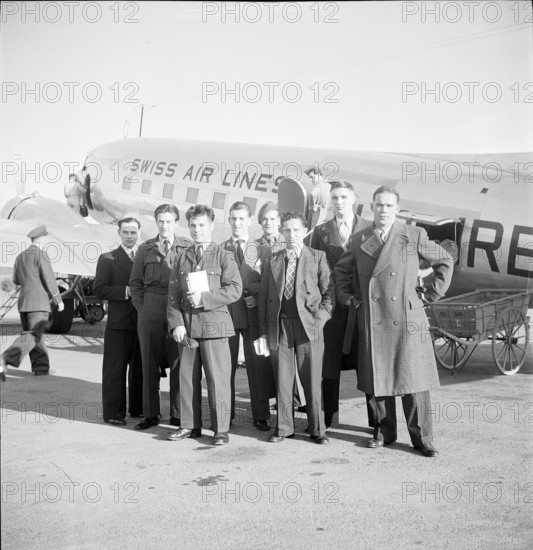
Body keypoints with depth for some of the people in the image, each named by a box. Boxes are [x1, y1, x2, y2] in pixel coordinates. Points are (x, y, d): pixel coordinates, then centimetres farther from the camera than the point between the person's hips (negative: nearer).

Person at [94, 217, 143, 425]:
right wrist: (126, 291, -16)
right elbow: (99, 290, -7)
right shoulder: (107, 259, 2)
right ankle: (113, 412, 8)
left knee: (141, 368, 12)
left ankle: (138, 408, 25)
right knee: (115, 370, 0)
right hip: (119, 324, -4)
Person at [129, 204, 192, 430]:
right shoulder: (145, 249, 10)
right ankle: (150, 414, 16)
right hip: (149, 315, 2)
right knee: (149, 365, 6)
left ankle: (178, 415, 10)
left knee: (178, 365, 0)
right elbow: (135, 282, 14)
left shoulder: (188, 248, 3)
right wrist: (141, 308, 4)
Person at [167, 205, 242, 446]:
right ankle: (190, 425, 21)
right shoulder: (182, 258, 14)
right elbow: (173, 294, 11)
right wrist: (176, 323, -2)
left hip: (214, 324, -4)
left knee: (217, 378, -3)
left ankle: (221, 429, 6)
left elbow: (235, 289, -8)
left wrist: (204, 298, -15)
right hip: (187, 326, 4)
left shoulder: (224, 256, 3)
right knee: (187, 377, 8)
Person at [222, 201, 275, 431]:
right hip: (226, 313, 1)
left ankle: (261, 416, 6)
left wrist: (256, 297, -9)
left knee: (258, 365, -2)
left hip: (254, 314, 0)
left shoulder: (263, 250, 11)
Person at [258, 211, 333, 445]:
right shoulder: (273, 260, 12)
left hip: (308, 325, -2)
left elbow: (329, 292, 4)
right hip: (279, 326, 2)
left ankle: (317, 429, 13)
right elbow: (263, 296, 12)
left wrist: (320, 317, -7)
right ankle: (283, 427, 17)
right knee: (282, 379, 5)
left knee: (312, 379, 1)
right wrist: (264, 329, 6)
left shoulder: (318, 257, 6)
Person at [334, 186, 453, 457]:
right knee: (375, 381, 7)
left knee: (413, 379, 0)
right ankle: (384, 432, 23)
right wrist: (346, 296, 12)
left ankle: (422, 438, 12)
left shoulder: (414, 236, 1)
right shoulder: (359, 239, 8)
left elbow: (445, 261, 9)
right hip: (371, 322, 3)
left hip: (407, 319, -2)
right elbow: (341, 270, 23)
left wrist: (431, 294, 5)